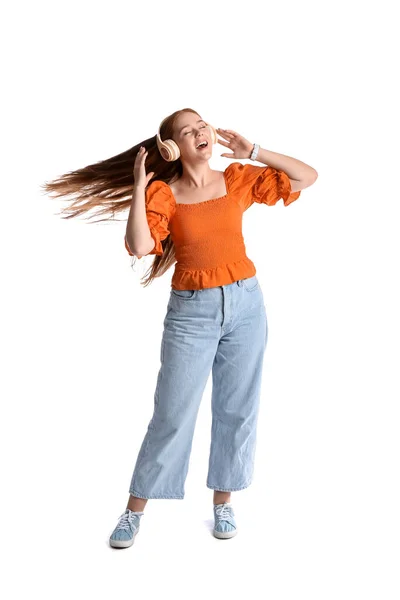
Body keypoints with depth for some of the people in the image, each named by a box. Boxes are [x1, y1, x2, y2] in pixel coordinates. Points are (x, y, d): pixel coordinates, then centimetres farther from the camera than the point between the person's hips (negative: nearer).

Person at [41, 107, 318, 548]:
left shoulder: (238, 180, 2)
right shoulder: (163, 194, -4)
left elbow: (308, 177, 1)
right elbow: (138, 247, -19)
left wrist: (252, 153, -5)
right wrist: (139, 187, -16)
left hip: (245, 304, 2)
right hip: (191, 311, -2)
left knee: (236, 409, 10)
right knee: (172, 414, 1)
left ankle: (223, 500, 28)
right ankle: (135, 509, 18)